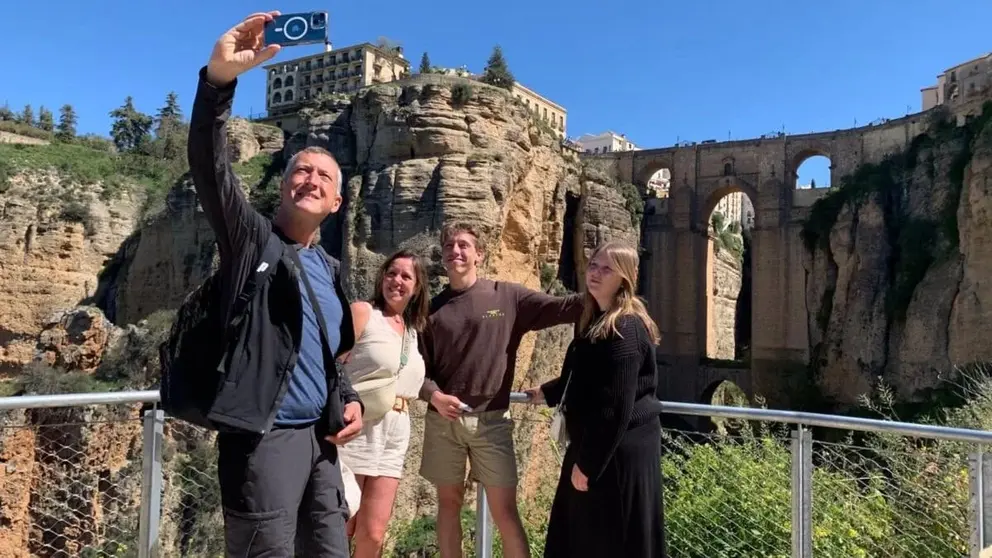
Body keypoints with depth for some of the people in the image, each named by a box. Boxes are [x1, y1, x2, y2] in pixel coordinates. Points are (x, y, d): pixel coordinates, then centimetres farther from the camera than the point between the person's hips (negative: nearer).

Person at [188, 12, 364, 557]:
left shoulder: (331, 269, 15)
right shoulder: (251, 237, -2)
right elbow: (208, 166, -19)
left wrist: (349, 400, 8)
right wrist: (220, 76, -32)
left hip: (319, 438, 7)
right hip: (262, 436, -6)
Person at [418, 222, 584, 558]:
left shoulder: (508, 297, 0)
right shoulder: (433, 309, 5)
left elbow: (562, 308, -9)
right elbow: (419, 367, 5)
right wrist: (434, 395, -14)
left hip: (491, 420, -2)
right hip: (443, 420, 2)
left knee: (504, 509, 0)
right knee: (449, 502, 12)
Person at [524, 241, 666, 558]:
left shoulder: (626, 329, -20)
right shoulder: (595, 321, 11)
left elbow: (616, 406, -23)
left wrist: (587, 463, -20)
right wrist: (547, 392, 38)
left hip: (619, 452, -10)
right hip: (596, 446, 10)